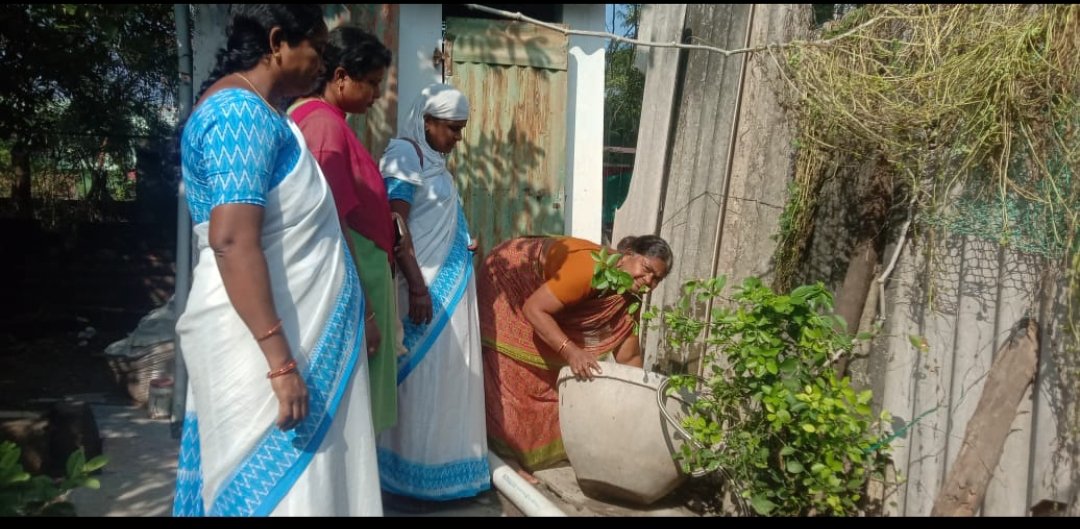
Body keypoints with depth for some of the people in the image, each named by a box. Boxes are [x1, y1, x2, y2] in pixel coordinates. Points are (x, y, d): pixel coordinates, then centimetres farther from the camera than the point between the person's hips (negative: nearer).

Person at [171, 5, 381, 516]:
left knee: (289, 477, 16)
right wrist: (280, 360, -27)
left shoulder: (256, 112, 16)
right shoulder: (242, 112, -16)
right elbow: (232, 243, -26)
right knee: (275, 484, 0)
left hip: (291, 333, 10)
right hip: (262, 341, -10)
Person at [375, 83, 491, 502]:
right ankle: (416, 474, 11)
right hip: (425, 287, -9)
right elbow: (394, 226, -18)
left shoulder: (433, 160, 15)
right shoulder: (404, 154, -11)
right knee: (422, 377, -1)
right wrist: (417, 287, -21)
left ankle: (444, 464, 25)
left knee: (446, 376, 14)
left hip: (449, 286, 9)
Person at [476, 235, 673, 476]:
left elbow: (629, 357, -5)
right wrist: (570, 350, -44)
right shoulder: (589, 269, -37)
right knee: (511, 367, -11)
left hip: (538, 289, 8)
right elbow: (533, 309, -36)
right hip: (506, 279, -8)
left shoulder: (627, 297, -12)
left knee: (550, 366, 7)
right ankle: (507, 457, -4)